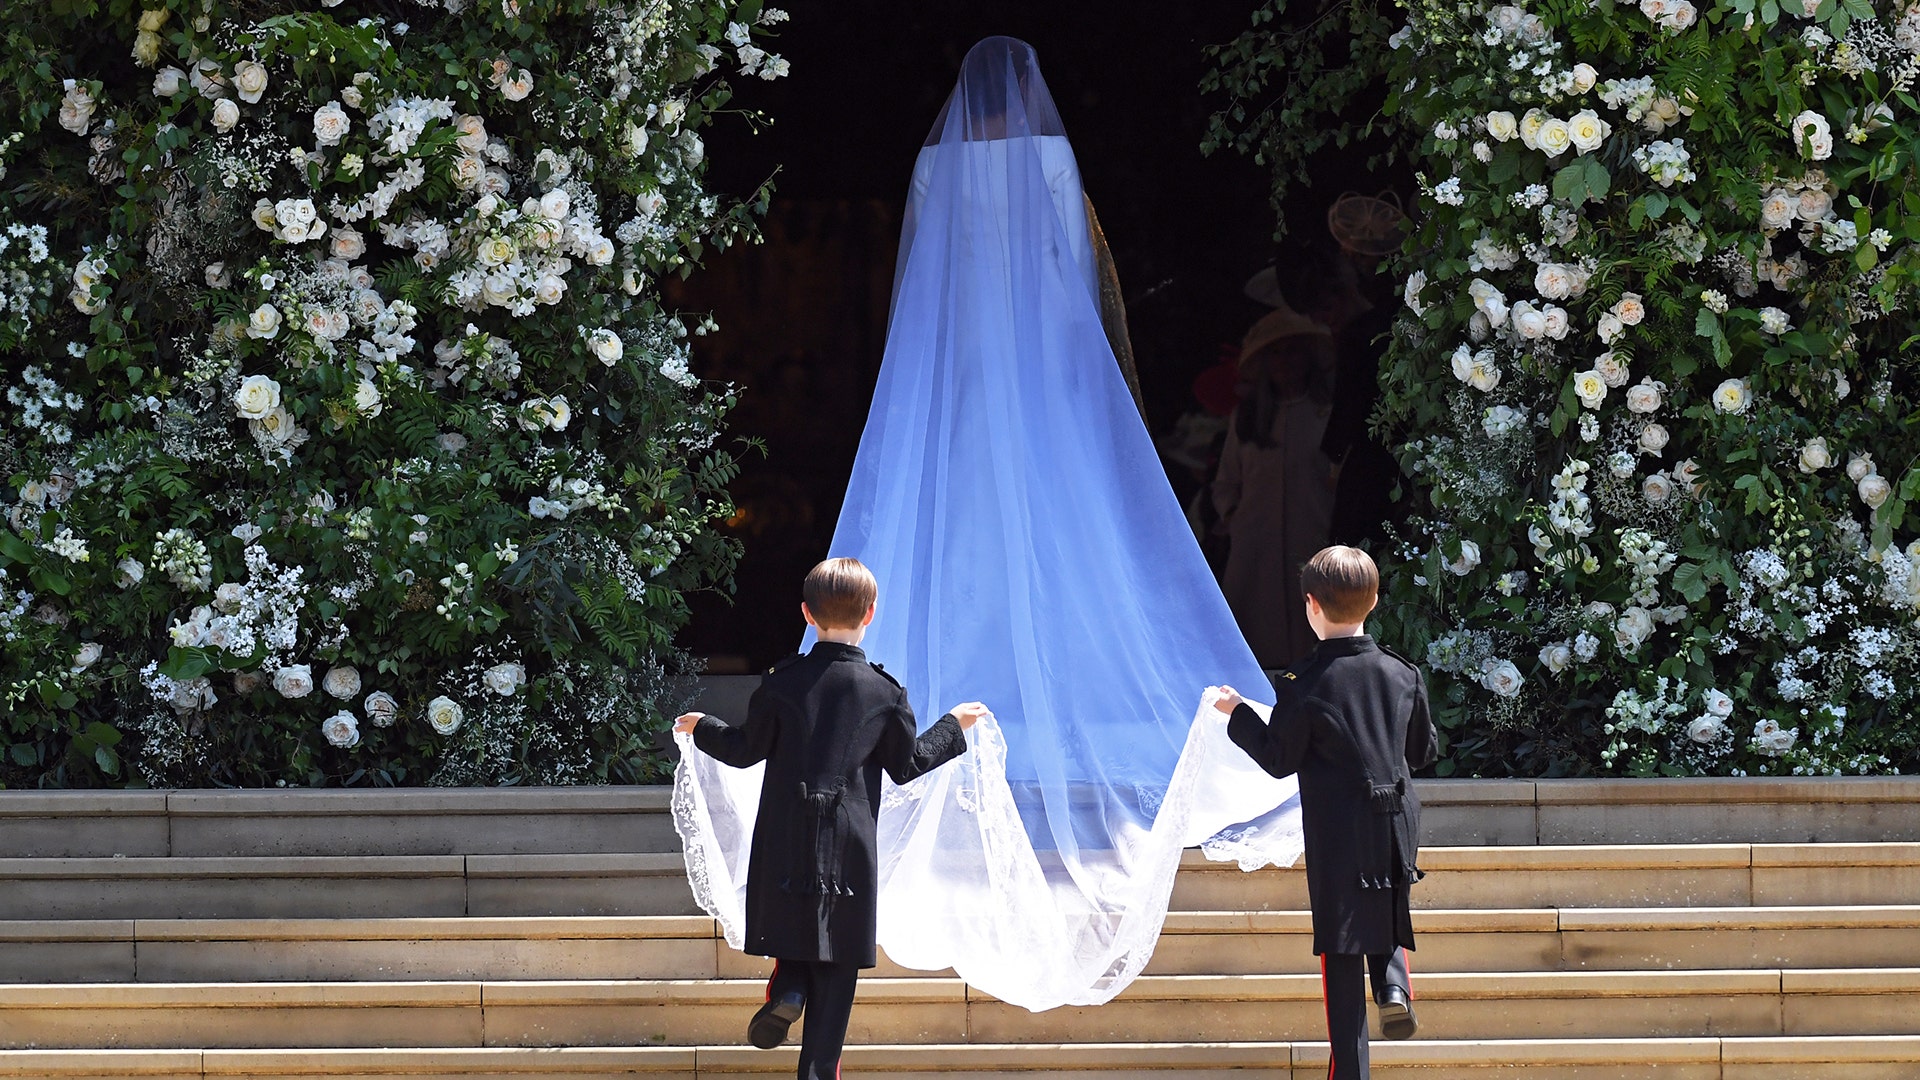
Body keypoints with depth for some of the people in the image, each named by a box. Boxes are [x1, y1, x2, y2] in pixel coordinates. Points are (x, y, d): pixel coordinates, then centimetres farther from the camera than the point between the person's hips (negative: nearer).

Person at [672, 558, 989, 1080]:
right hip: (850, 849, 0)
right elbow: (906, 766, 7)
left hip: (785, 841, 0)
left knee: (794, 927, 21)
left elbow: (747, 750, 3)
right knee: (837, 962, 4)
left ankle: (787, 988, -9)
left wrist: (703, 728, 22)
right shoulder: (885, 692, -3)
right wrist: (953, 727, 22)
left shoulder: (784, 681, -3)